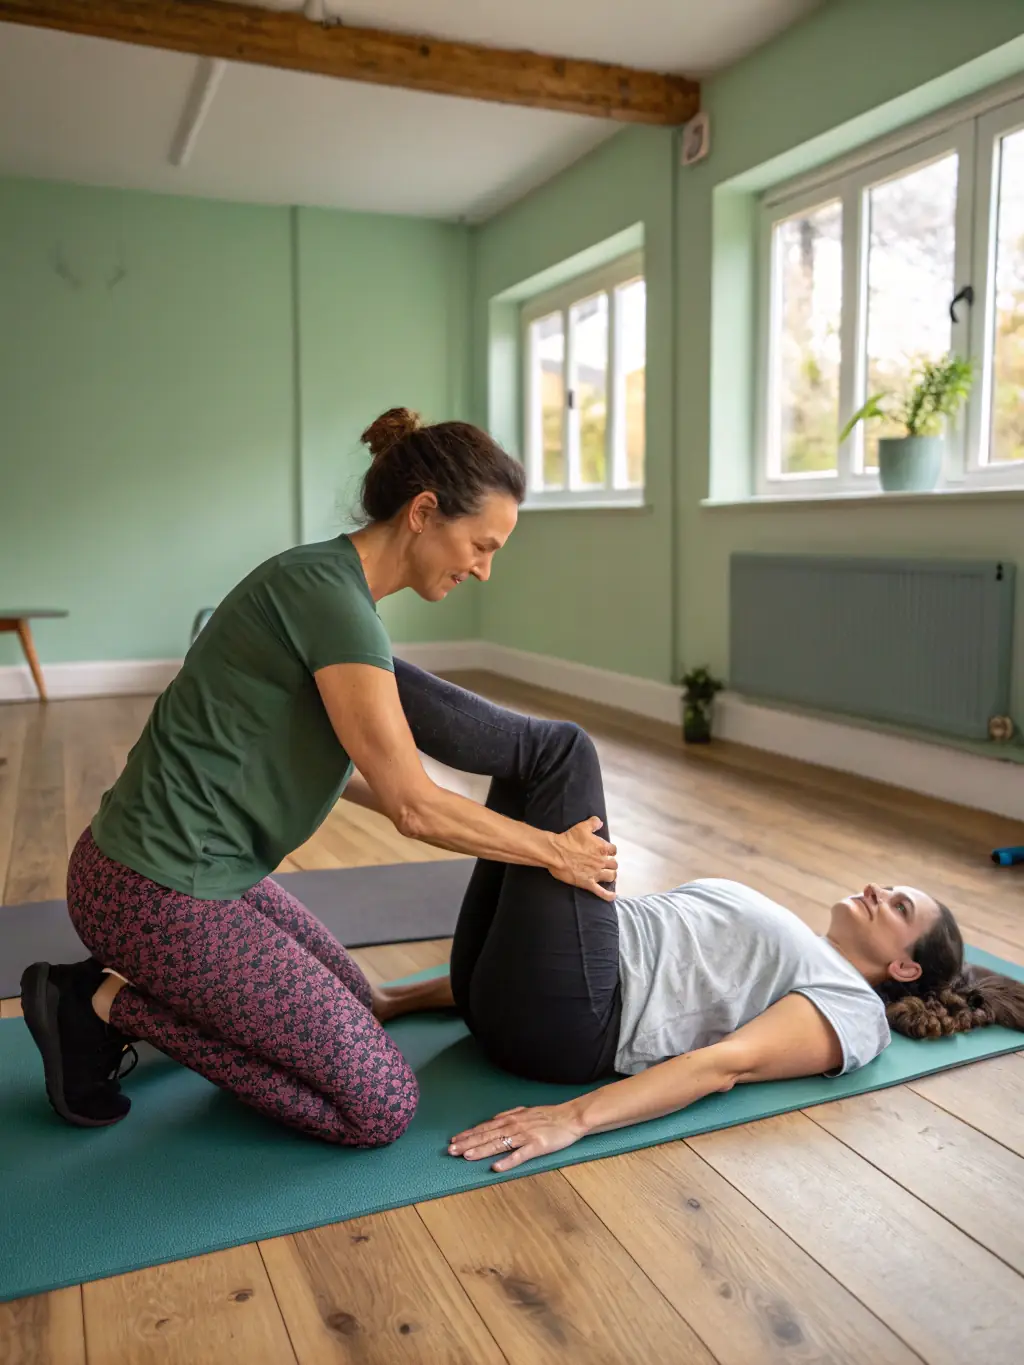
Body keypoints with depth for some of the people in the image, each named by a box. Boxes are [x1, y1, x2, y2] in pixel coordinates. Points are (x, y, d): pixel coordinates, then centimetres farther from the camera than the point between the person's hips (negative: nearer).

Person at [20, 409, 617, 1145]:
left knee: (358, 1014, 23)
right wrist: (553, 850, -4)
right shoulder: (331, 595, -22)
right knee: (382, 1105, -4)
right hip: (161, 891, -10)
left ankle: (127, 991, 17)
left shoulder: (334, 588, 7)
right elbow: (415, 806, -19)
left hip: (207, 868, 10)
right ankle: (112, 1003, 1)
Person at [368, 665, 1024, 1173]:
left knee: (563, 749, -15)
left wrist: (574, 1117, -30)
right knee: (537, 760, 6)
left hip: (561, 1023, -8)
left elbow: (728, 1063, -13)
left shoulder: (853, 1010, 6)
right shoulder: (778, 944, 29)